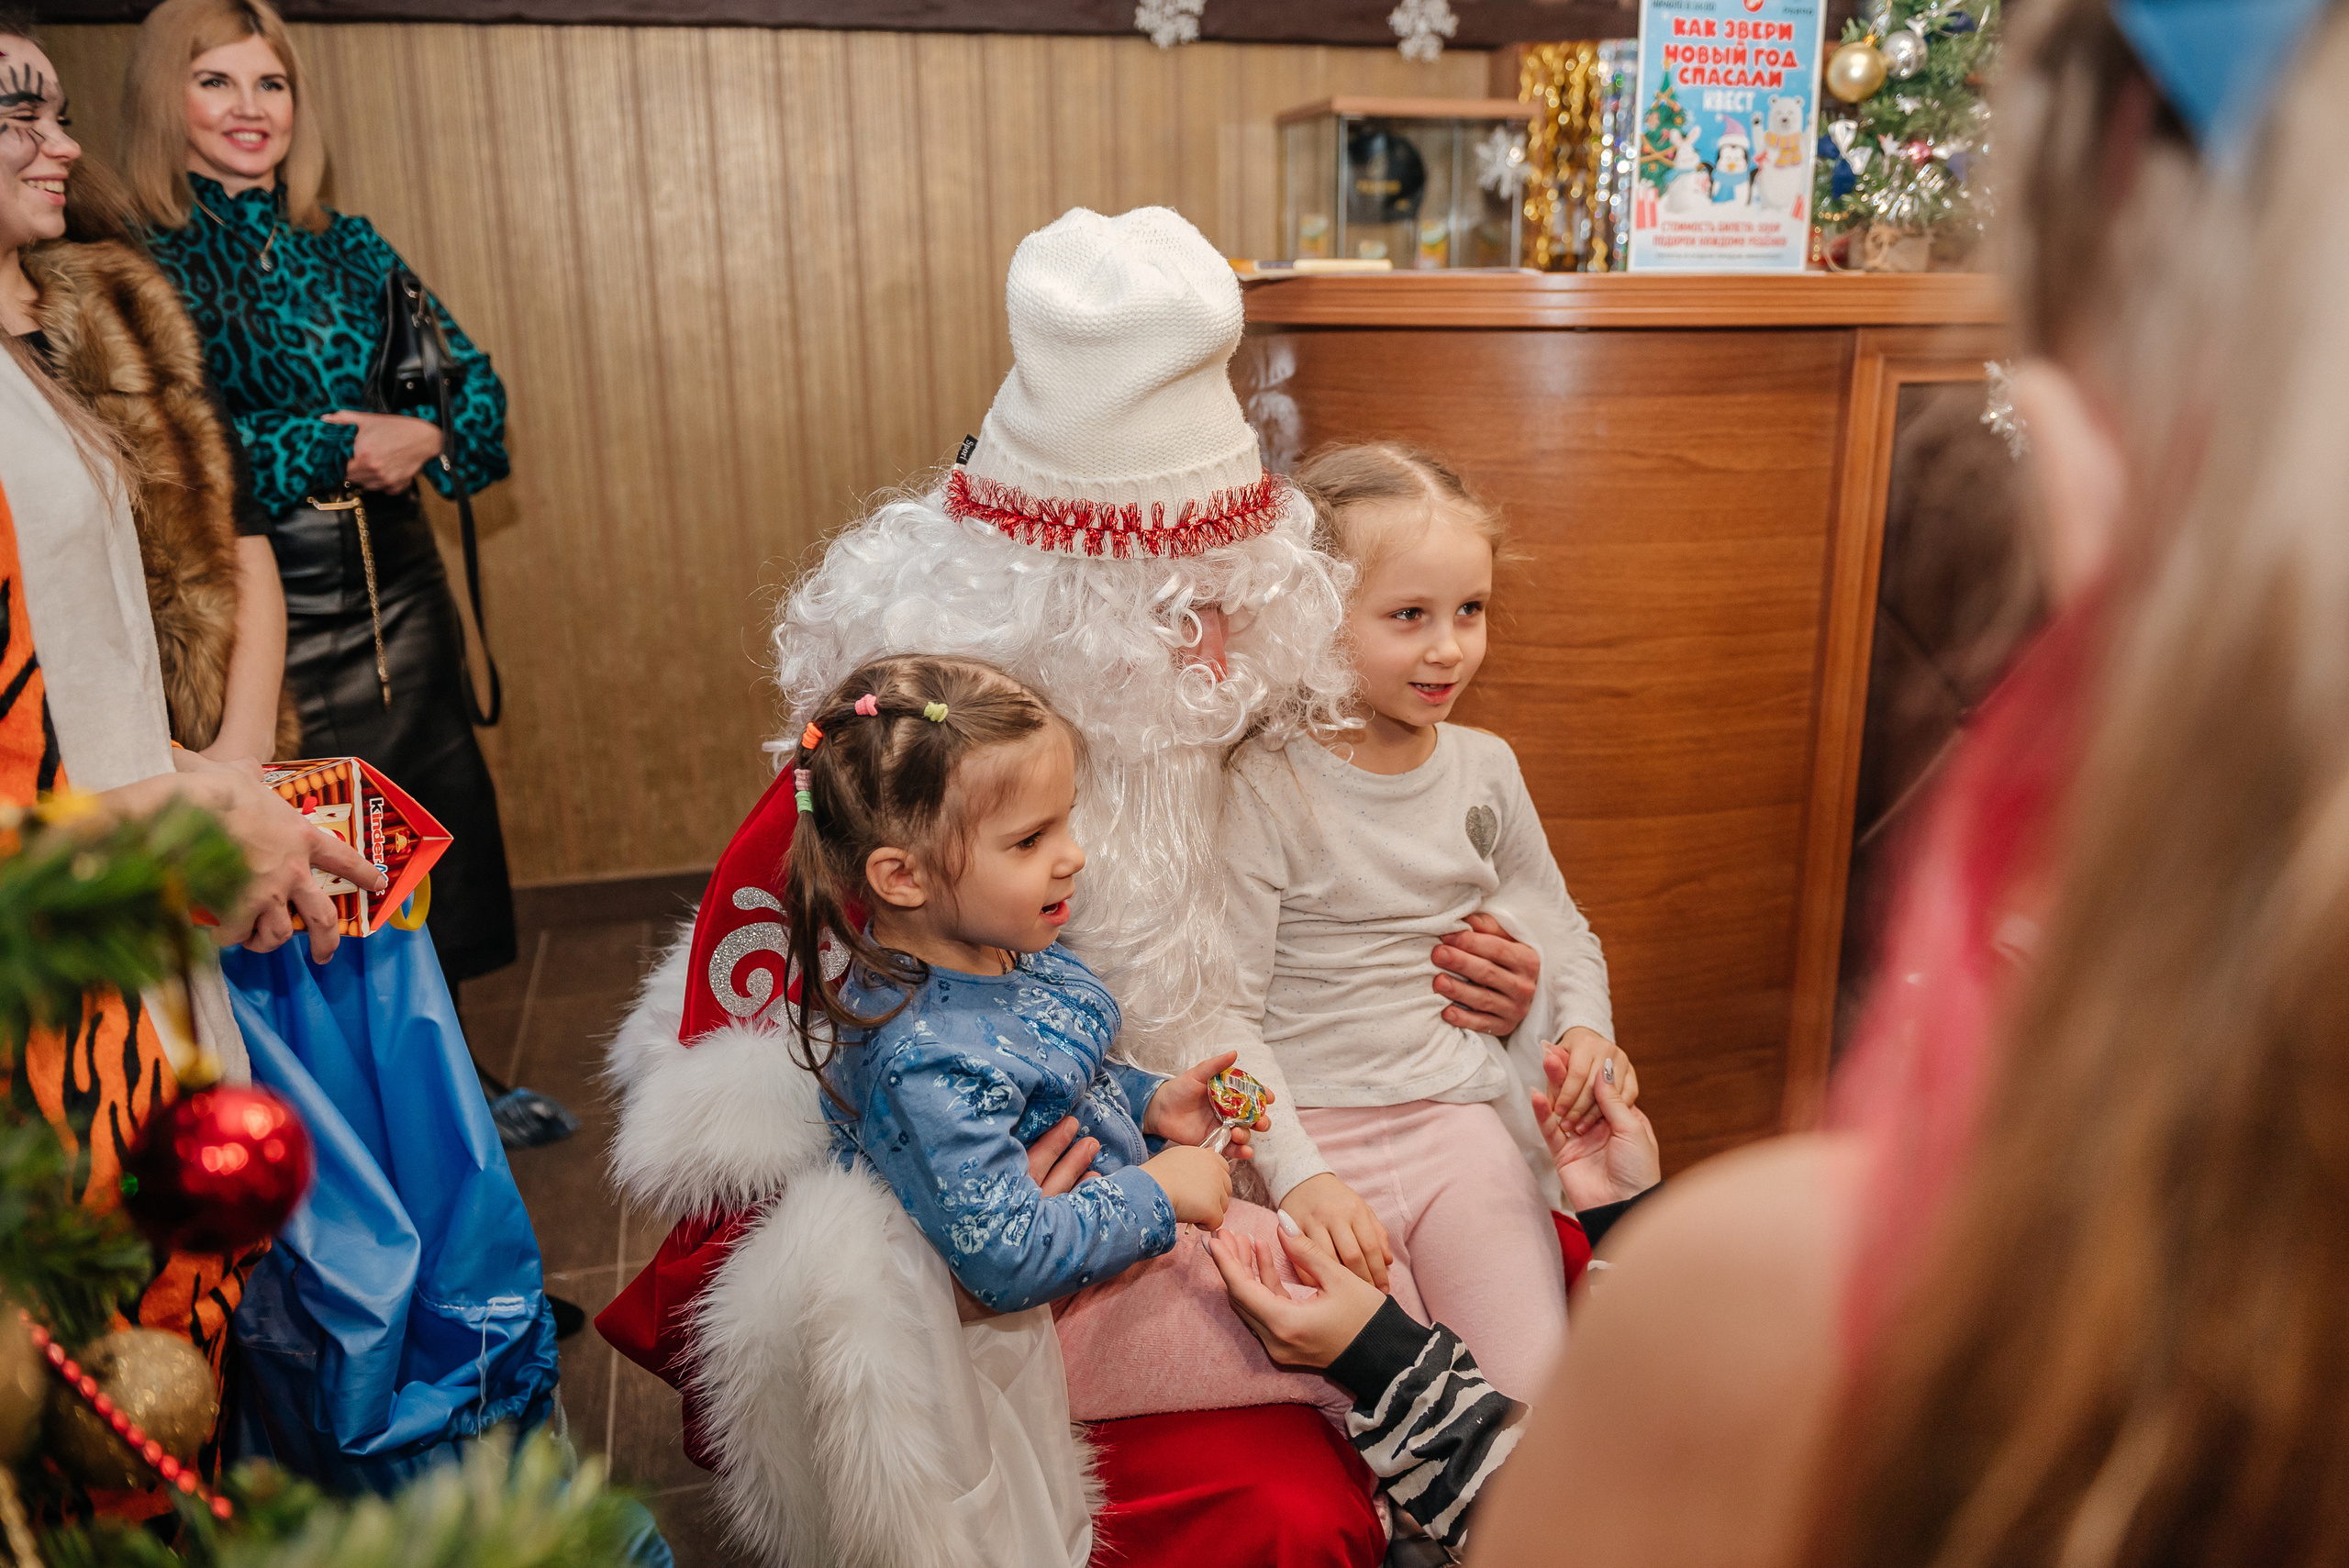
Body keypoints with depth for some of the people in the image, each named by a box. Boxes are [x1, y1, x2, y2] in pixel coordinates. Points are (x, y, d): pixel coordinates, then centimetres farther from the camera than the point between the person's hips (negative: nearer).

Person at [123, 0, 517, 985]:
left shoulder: (344, 245, 12)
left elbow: (470, 377, 10)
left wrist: (423, 437, -11)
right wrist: (335, 448, -15)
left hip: (396, 585, 5)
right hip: (257, 605, -5)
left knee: (439, 831, 11)